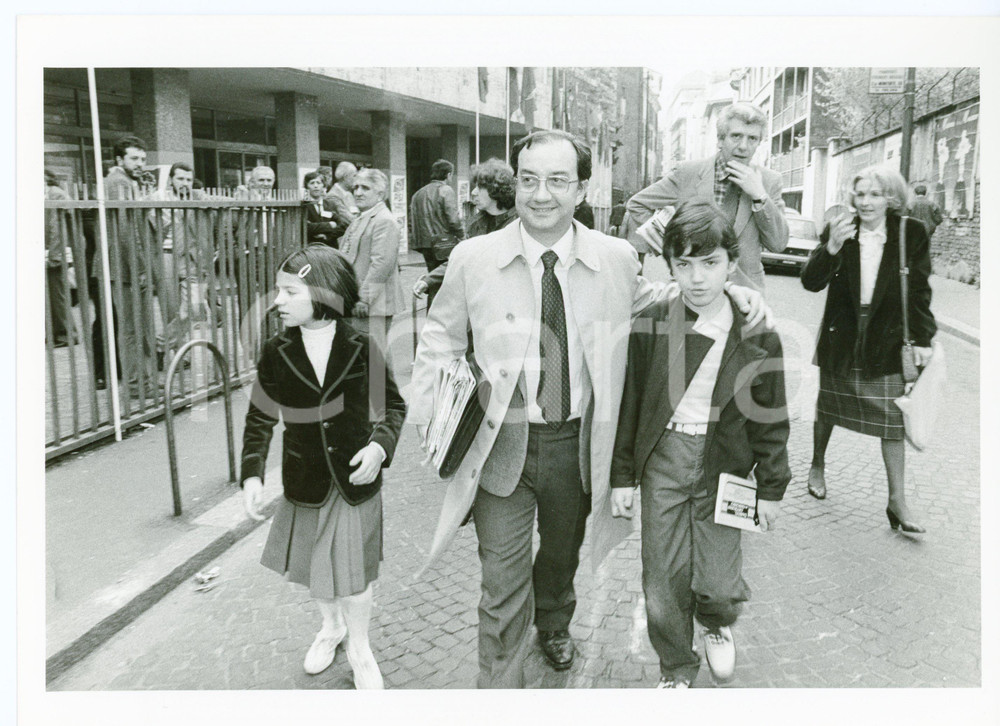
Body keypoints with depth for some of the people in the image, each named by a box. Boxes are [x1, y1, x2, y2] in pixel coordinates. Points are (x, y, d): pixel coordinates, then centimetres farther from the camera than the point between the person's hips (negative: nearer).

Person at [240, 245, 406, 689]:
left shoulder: (362, 349, -13)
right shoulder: (276, 353, -8)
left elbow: (393, 407, -1)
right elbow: (260, 419, -1)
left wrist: (379, 446, -18)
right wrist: (252, 473, -12)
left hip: (356, 480, -2)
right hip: (305, 481, 3)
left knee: (353, 569, 9)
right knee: (314, 568, 20)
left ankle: (359, 649, 35)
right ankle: (331, 626, 50)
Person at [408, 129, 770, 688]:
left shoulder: (617, 259, -7)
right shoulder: (472, 259, -10)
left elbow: (657, 300, 12)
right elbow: (440, 344, 0)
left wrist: (728, 291, -5)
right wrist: (430, 425, -8)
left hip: (578, 443, 3)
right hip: (502, 444, -2)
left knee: (564, 553, 27)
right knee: (503, 584, 2)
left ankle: (553, 625, 60)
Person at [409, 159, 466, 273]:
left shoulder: (418, 194, 14)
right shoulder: (446, 190, -7)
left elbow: (411, 222, 12)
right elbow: (453, 220, -16)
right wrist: (461, 235, -2)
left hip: (425, 246, 7)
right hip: (443, 246, -7)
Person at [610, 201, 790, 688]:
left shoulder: (757, 337, -7)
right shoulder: (649, 326, -5)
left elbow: (770, 418, 2)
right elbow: (628, 405, 2)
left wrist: (771, 488, 6)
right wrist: (622, 475, 4)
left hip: (722, 466, -1)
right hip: (663, 458, 1)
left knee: (717, 584, 0)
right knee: (663, 580, 6)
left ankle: (717, 622, 39)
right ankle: (676, 669, 32)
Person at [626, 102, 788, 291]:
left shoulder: (770, 181, 4)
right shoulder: (687, 173, -2)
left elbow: (779, 244, -1)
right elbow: (636, 205, 5)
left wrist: (759, 196, -11)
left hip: (745, 289, 2)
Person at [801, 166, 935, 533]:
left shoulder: (912, 234, -3)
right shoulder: (837, 230, -3)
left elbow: (919, 290, 1)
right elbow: (811, 282, -10)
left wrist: (922, 338, -2)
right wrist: (831, 247, -25)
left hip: (887, 340, 0)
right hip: (840, 338, 1)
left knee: (893, 418, 0)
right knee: (828, 407, 15)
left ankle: (897, 501, 10)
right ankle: (818, 466, 39)